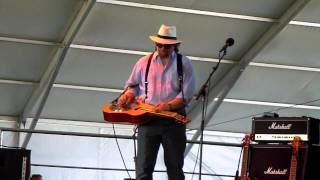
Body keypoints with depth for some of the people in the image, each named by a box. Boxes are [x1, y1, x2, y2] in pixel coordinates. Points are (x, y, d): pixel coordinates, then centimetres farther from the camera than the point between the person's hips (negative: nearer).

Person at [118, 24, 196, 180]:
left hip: (174, 118, -1)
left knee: (175, 167, 3)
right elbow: (132, 85, 22)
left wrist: (169, 105, -20)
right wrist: (128, 95, 0)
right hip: (147, 118, 1)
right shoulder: (144, 62, 12)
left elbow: (187, 94, -4)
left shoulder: (184, 64, 4)